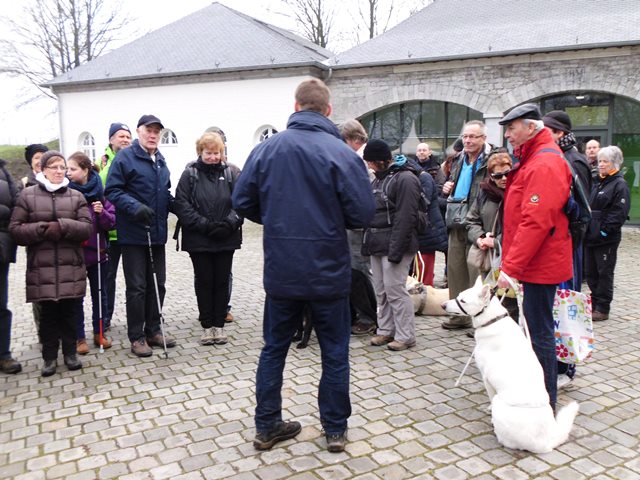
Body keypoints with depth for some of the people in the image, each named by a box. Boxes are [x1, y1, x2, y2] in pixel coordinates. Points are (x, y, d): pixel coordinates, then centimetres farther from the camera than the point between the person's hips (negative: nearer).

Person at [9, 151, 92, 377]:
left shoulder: (76, 196, 8)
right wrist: (41, 229, -15)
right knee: (48, 312, 5)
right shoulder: (27, 195, 4)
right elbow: (15, 229, 0)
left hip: (71, 266, 1)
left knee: (69, 311, 6)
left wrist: (62, 226, -17)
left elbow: (87, 227, -1)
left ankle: (70, 352, 21)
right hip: (42, 267, -1)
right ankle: (49, 356, 18)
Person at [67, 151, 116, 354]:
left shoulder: (100, 192, -2)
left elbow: (112, 222, -4)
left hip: (98, 251, 2)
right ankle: (79, 337, 19)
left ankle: (99, 333, 27)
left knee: (100, 294, 13)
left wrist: (102, 212, -21)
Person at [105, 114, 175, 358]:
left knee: (157, 283, 12)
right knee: (137, 287, 0)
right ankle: (136, 336, 12)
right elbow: (112, 191, -13)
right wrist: (135, 207, -26)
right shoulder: (125, 157, -8)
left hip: (157, 232, 7)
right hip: (133, 233, -7)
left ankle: (153, 330, 26)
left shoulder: (160, 160, 14)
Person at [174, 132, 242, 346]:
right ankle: (206, 325, 20)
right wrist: (204, 225, -16)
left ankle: (219, 324, 21)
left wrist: (229, 223, -17)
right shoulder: (190, 174, 0)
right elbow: (182, 204, -7)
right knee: (204, 281, 8)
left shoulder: (232, 172, 2)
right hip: (199, 239, -1)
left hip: (226, 239, 1)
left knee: (222, 281, 8)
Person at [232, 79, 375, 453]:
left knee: (274, 348, 17)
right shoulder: (342, 154, -12)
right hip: (328, 272, -2)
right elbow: (363, 214, -13)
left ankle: (267, 427, 27)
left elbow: (242, 202, 1)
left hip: (281, 271, 3)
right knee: (335, 352, 14)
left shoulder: (266, 149, -3)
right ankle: (335, 430, 26)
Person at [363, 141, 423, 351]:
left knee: (395, 290, -4)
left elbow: (405, 218, -19)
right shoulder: (379, 178, 15)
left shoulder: (405, 179, -13)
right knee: (381, 290, 13)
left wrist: (396, 250, -21)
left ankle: (405, 336, 7)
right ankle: (385, 330, 25)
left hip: (394, 244, -9)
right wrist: (368, 242, 13)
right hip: (377, 244, 9)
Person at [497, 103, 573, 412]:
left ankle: (546, 401, 10)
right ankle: (542, 393, 32)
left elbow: (536, 222, -25)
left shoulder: (545, 164, -17)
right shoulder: (534, 158, 16)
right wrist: (511, 261, 16)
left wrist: (511, 266, -24)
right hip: (537, 263, 10)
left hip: (541, 265, -10)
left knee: (539, 331, -2)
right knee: (537, 327, 18)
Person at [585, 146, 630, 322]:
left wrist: (605, 231, -19)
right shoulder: (598, 182, 16)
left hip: (607, 239, -8)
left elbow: (620, 212, -16)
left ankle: (602, 309, 8)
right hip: (592, 236, 8)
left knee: (604, 273, 0)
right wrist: (587, 228, 10)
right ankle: (594, 305, 24)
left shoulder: (620, 185, -9)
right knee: (592, 273, 13)